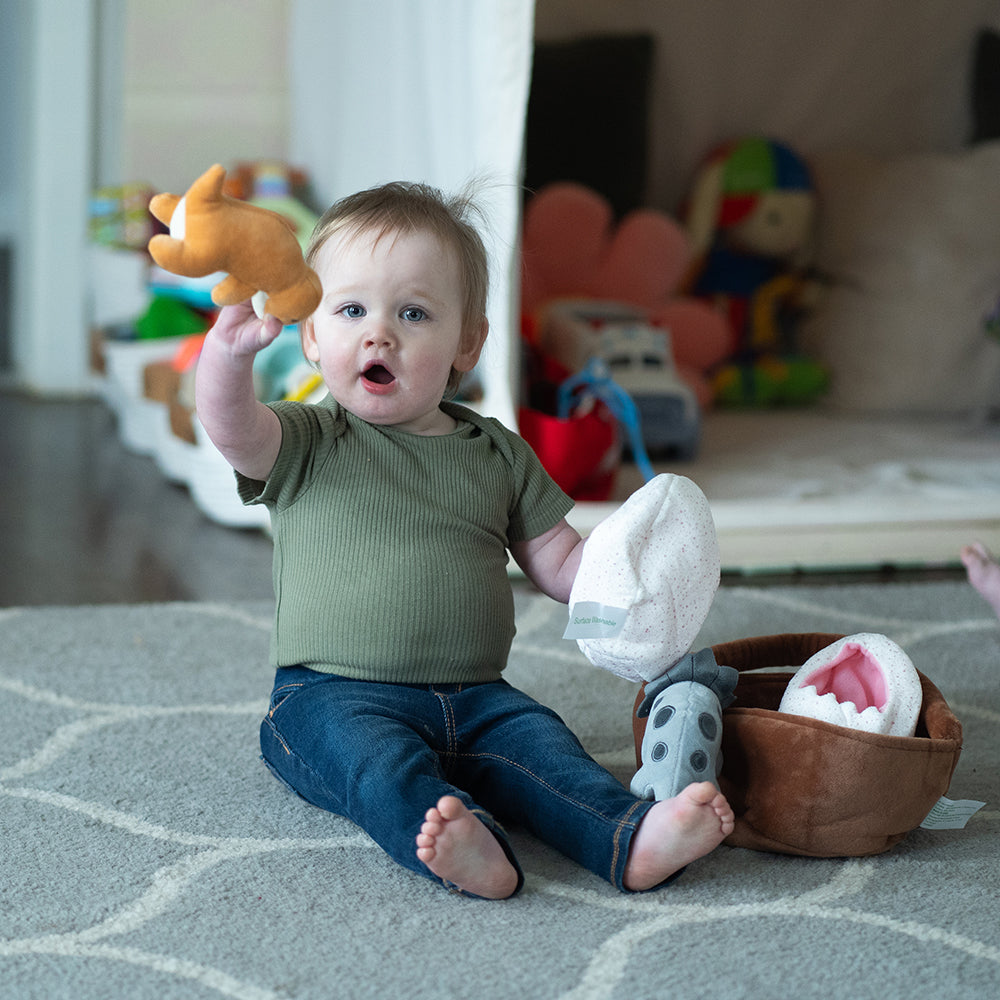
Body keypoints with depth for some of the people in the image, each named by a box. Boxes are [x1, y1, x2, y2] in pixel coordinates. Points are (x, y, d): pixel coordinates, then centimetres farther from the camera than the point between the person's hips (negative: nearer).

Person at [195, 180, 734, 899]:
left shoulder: (498, 455, 14)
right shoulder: (305, 446, 3)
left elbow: (560, 565, 16)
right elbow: (231, 428, -18)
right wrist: (232, 348, -38)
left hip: (474, 699, 3)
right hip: (335, 695, -3)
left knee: (536, 741, -24)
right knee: (376, 756, -33)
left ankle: (630, 838, -44)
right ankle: (456, 845, -57)